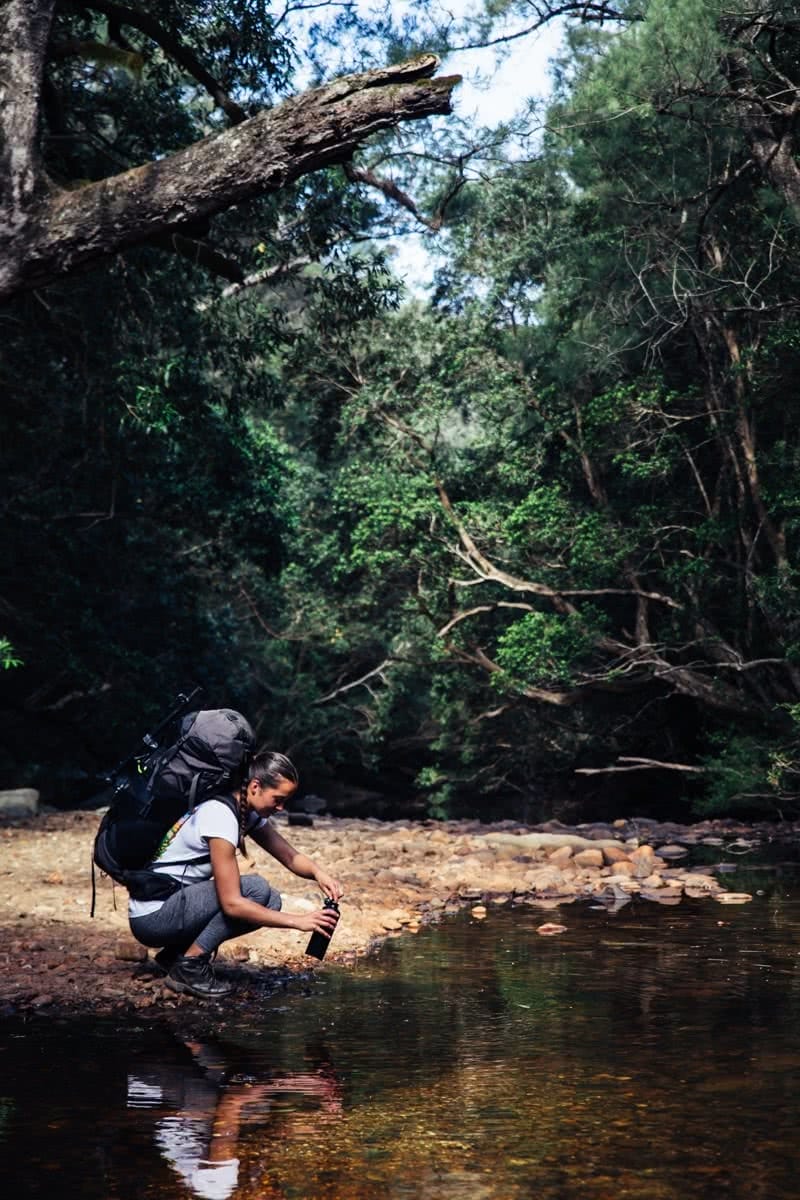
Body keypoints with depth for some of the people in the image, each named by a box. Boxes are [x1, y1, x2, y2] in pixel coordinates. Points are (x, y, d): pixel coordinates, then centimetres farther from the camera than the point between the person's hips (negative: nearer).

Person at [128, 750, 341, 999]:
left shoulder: (249, 811, 3)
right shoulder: (219, 816, -25)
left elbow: (291, 857, 7)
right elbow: (232, 903, -27)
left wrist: (318, 872, -15)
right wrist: (298, 921, -26)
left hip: (179, 901, 9)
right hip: (151, 916, -9)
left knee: (270, 902, 0)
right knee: (256, 889, -20)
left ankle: (176, 953, 7)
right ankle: (190, 965, -9)